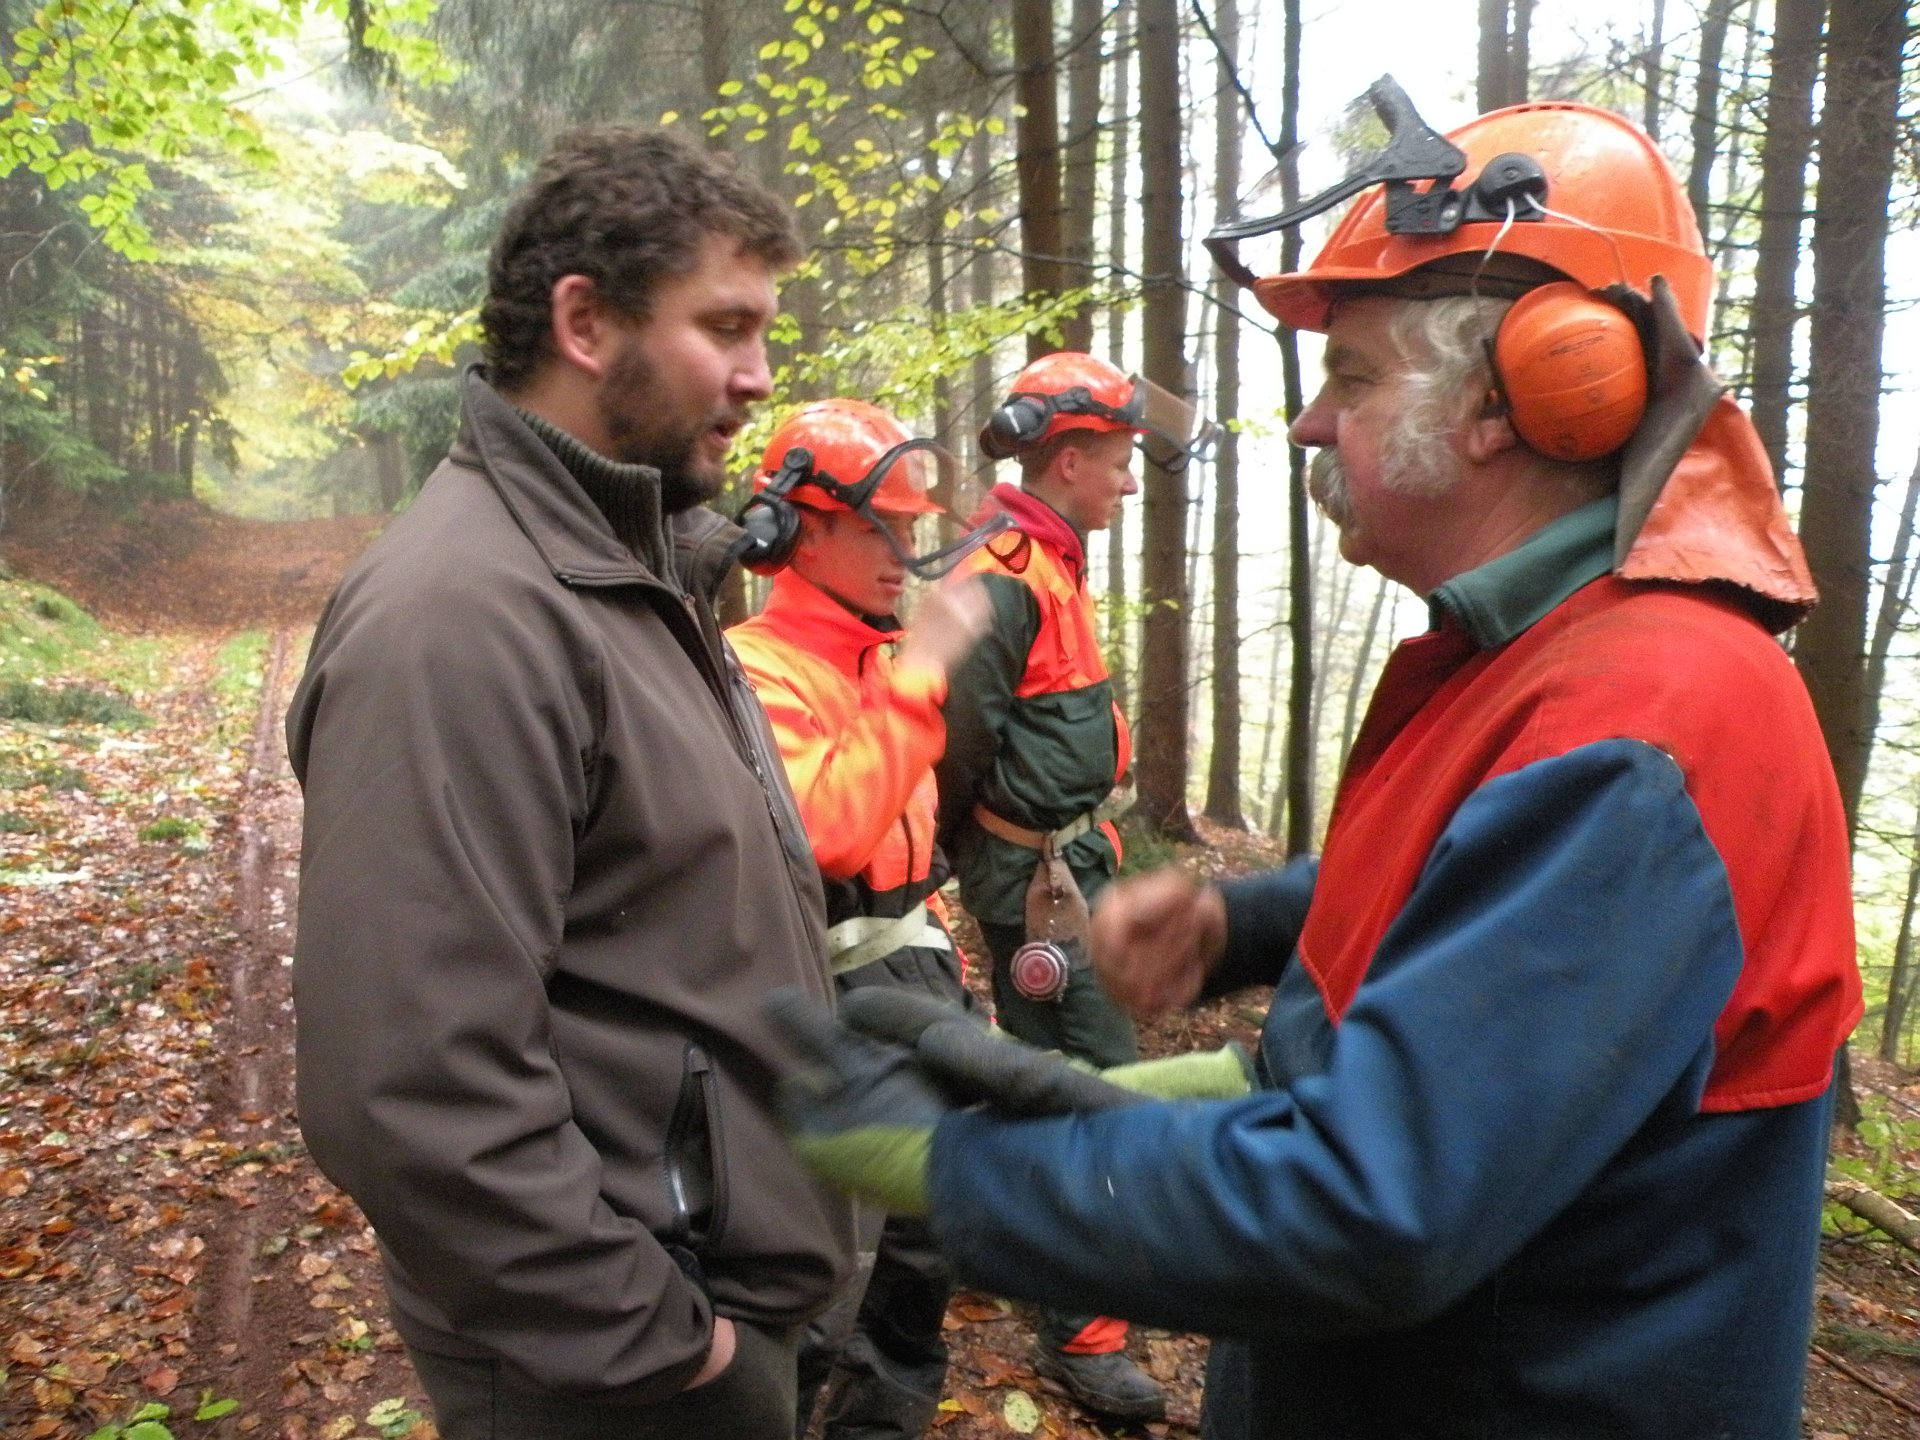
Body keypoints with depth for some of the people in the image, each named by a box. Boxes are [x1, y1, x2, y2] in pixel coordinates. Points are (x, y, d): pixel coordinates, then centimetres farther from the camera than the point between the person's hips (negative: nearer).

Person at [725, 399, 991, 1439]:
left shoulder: (886, 656, 10)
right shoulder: (759, 670, -16)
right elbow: (822, 831, -32)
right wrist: (919, 678, -31)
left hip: (917, 973, 9)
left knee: (924, 1236, 22)